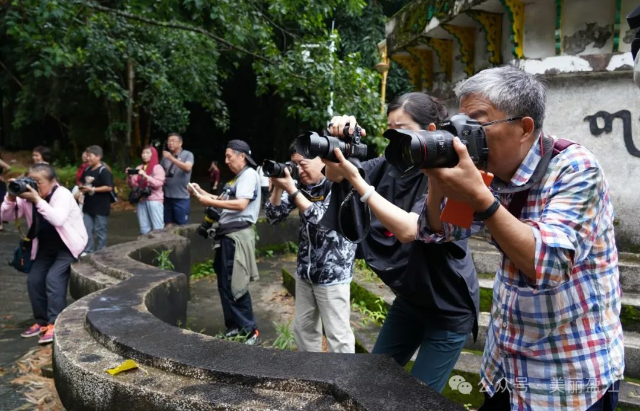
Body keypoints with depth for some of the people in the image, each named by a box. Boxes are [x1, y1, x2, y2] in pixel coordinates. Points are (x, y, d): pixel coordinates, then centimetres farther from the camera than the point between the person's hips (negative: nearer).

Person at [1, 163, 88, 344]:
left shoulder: (62, 194, -23)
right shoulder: (27, 196, -4)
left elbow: (58, 220, -40)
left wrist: (37, 200, -39)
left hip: (68, 244, -7)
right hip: (46, 246, 7)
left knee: (53, 278, -20)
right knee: (33, 279, 1)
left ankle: (55, 324, -14)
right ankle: (42, 321, 17)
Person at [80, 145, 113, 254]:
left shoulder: (104, 171, -13)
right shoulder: (87, 170, 11)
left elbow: (109, 187, -21)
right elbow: (83, 183, 25)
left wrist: (92, 189, -21)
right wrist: (82, 188, 2)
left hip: (101, 207, -7)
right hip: (88, 206, 7)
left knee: (100, 231, 3)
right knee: (86, 230, 8)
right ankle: (88, 251, 18)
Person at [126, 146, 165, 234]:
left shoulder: (157, 168, 0)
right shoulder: (139, 168, 15)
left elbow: (158, 183, -13)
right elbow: (133, 186, 14)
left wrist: (145, 176, -21)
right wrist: (129, 176, -4)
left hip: (154, 200, -5)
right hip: (141, 200, 5)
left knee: (157, 228, -6)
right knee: (144, 229, 8)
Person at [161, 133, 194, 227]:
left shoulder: (188, 154, -5)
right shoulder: (165, 156, 10)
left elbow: (187, 168, -23)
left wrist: (172, 158, -29)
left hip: (181, 197, -5)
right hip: (167, 196, 5)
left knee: (182, 226, 1)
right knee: (168, 224, 11)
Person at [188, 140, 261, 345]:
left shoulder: (249, 175, -10)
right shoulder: (237, 177, 21)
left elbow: (241, 204, -23)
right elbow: (225, 202, 20)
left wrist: (210, 202, -21)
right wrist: (202, 193, 10)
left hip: (238, 235, -10)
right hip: (227, 235, 10)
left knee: (235, 285, -8)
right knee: (224, 285, 12)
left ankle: (250, 330, 1)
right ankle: (234, 326, 21)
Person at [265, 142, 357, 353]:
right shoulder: (300, 186, 3)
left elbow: (322, 219, -26)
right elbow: (274, 217, 4)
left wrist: (290, 188, -24)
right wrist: (277, 187, -11)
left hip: (333, 274, -6)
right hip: (305, 272, 7)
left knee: (337, 335, 0)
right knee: (303, 328, 18)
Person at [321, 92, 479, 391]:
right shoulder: (389, 165, -3)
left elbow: (408, 229, -35)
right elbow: (334, 176, -5)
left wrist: (356, 179, -36)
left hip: (448, 307, -6)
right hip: (409, 298, 7)